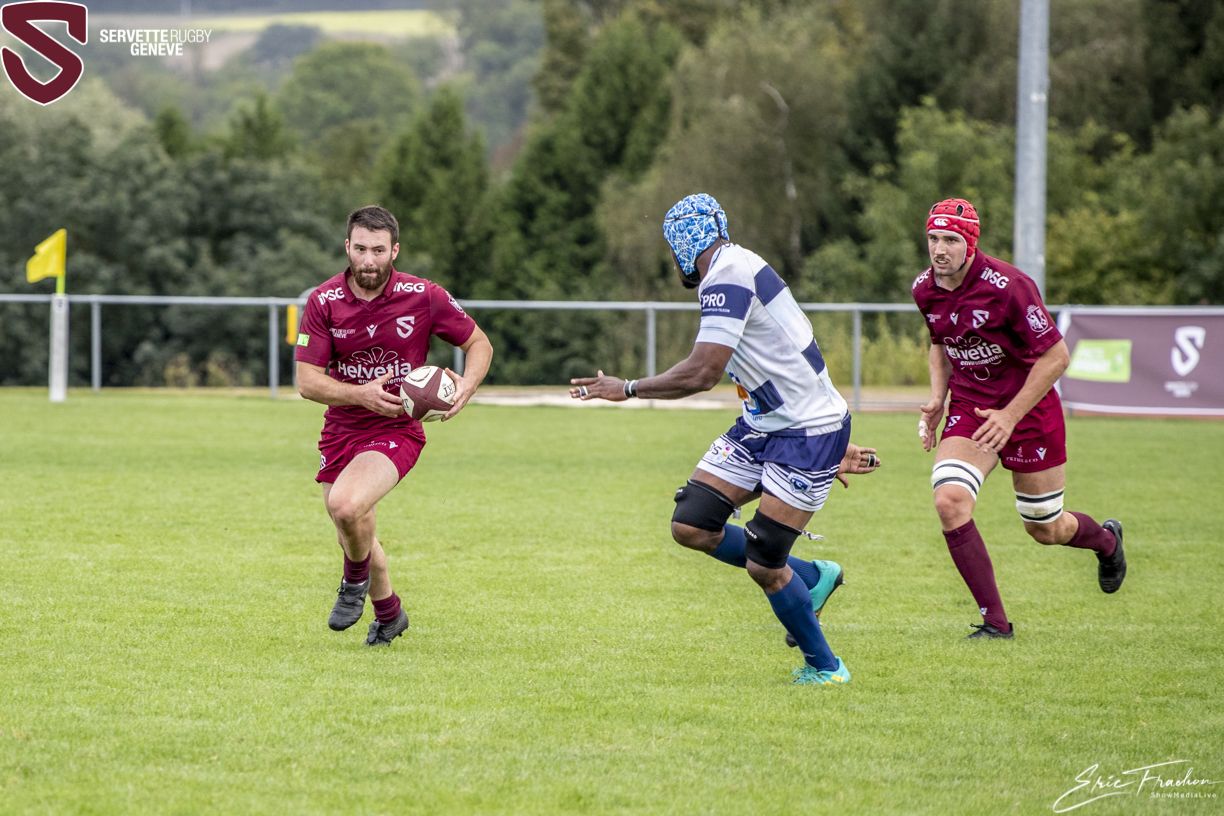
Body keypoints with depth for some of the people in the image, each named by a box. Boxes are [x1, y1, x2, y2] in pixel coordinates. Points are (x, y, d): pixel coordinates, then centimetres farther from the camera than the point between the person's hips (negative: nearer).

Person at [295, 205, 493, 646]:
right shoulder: (324, 302, -9)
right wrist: (360, 394, -26)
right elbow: (307, 381, -10)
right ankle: (388, 613, 43)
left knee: (346, 505, -29)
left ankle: (357, 580, 3)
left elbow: (478, 343, 3)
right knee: (354, 537, 14)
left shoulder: (424, 296, -11)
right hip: (341, 431, 4)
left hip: (396, 430, -4)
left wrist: (467, 385, -18)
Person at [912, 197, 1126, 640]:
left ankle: (1106, 540, 47)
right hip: (968, 405, 4)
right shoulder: (925, 289, -5)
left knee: (1046, 530, 9)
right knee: (949, 501, -21)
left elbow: (1055, 355, -17)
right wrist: (937, 397, 1)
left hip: (1028, 408, -4)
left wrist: (1010, 415, -20)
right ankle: (994, 620, -12)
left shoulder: (1008, 286, -24)